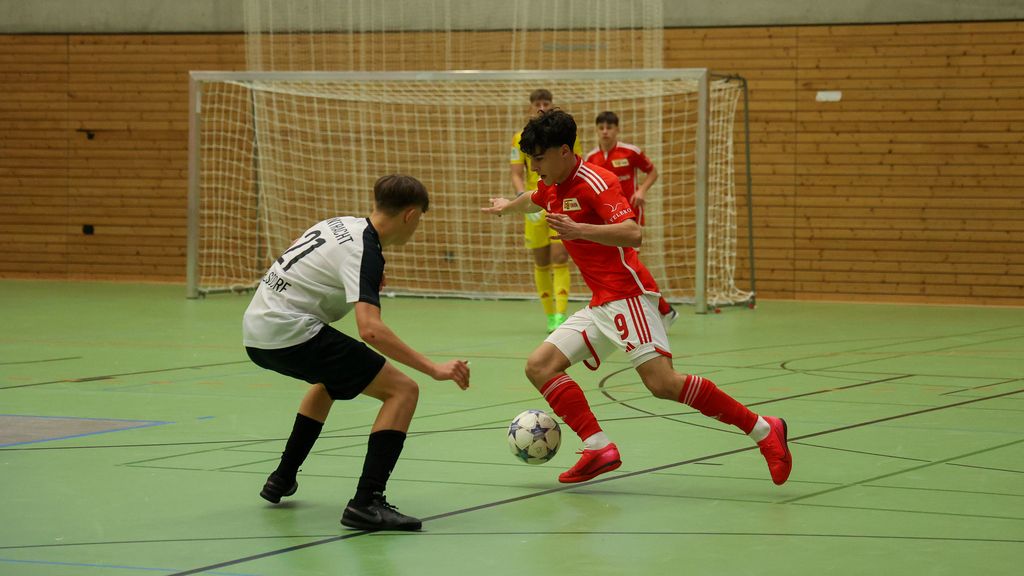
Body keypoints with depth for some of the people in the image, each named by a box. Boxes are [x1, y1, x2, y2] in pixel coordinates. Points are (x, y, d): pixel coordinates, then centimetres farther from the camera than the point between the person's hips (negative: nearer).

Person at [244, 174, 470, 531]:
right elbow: (370, 330, -28)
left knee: (329, 378, 39)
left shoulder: (342, 223, 12)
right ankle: (366, 503, -18)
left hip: (256, 329, 10)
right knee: (402, 391, -9)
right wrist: (434, 369, -28)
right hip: (290, 333, -10)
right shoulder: (363, 251, -14)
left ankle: (282, 480, 42)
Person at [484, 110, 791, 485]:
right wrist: (508, 206, 62)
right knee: (539, 366, -2)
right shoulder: (552, 188, 15)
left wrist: (579, 230, -34)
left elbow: (633, 234, -26)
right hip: (599, 307, 10)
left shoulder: (594, 182, -12)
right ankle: (598, 448, -11)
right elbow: (534, 200, 42)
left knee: (663, 383, -22)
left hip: (626, 296, -10)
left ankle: (763, 430, -13)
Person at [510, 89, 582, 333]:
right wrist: (522, 195, -18)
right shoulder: (521, 138, 5)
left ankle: (561, 315, -18)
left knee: (560, 259, -14)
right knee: (541, 264, 5)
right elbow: (517, 175, 1)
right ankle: (550, 316, 15)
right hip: (535, 209, 2)